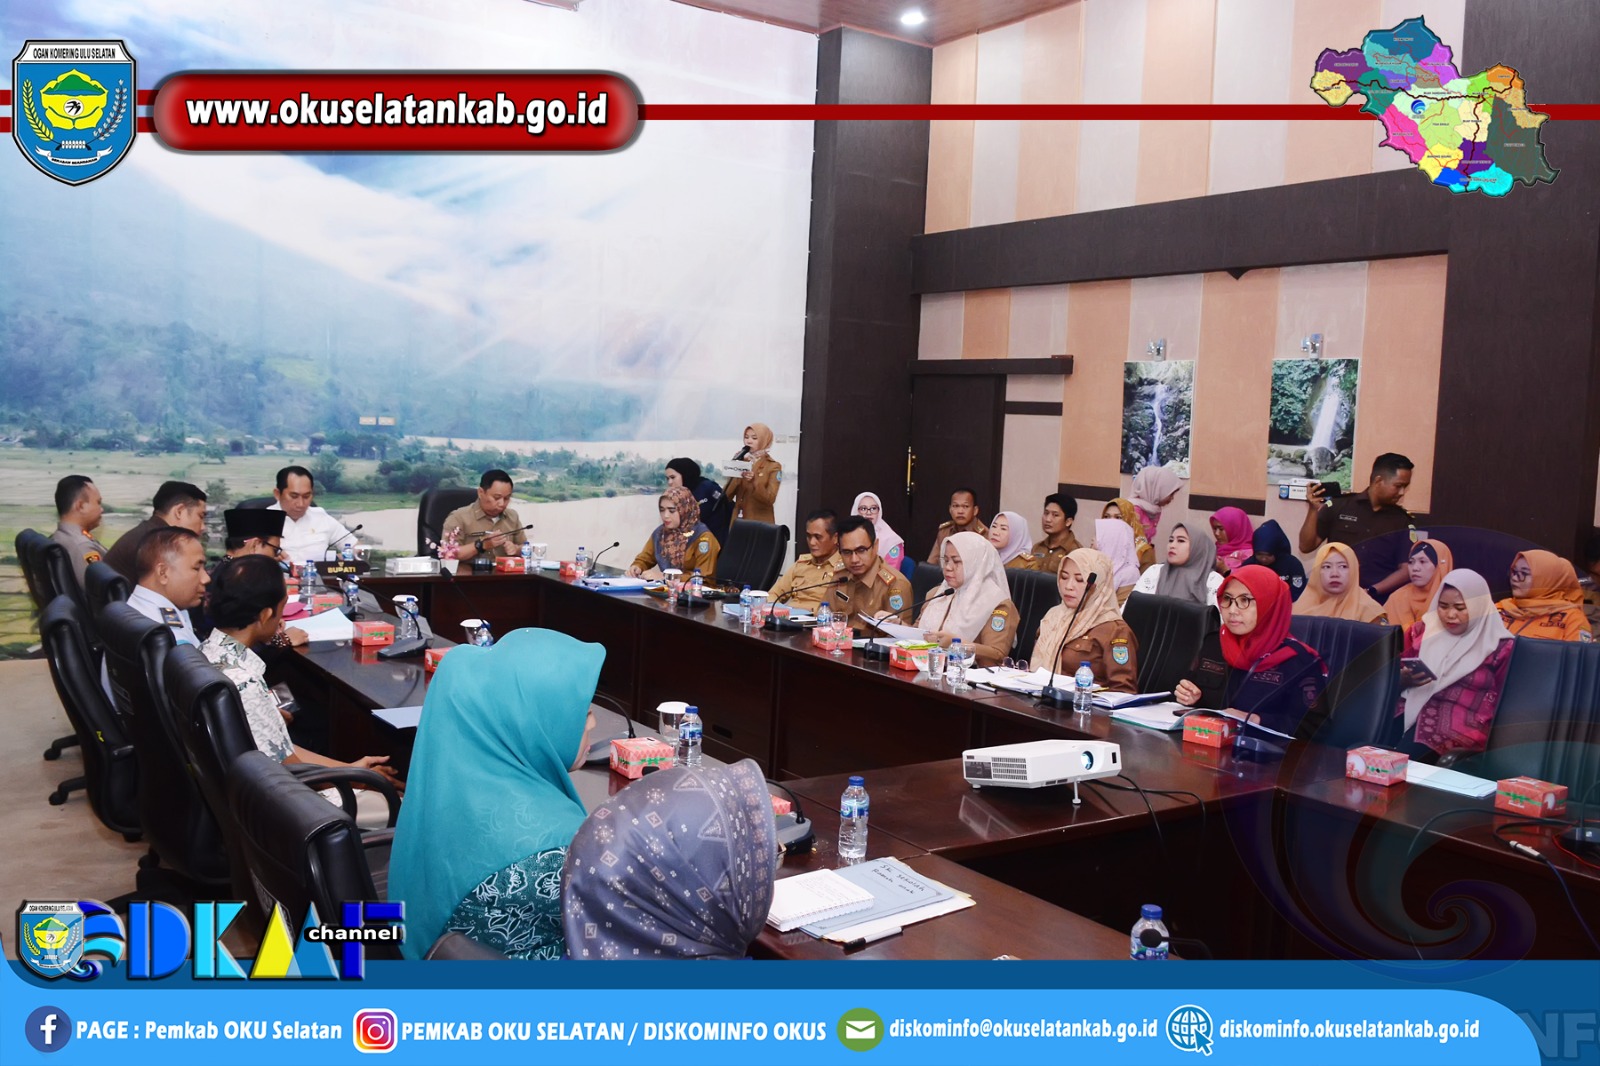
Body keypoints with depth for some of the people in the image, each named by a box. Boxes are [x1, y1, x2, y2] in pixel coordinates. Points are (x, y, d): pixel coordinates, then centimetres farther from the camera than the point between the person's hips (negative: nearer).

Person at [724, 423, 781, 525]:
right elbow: (726, 496, 2)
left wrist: (754, 481, -26)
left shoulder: (774, 466, -3)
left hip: (761, 523, -3)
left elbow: (770, 499, -14)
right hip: (738, 521, 3)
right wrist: (736, 477, -13)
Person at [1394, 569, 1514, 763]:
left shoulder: (1499, 646, 5)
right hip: (1411, 710, 4)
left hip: (1462, 725, -4)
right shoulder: (1422, 632, 14)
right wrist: (1404, 680, -5)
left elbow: (1502, 703, 6)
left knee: (1398, 759, -32)